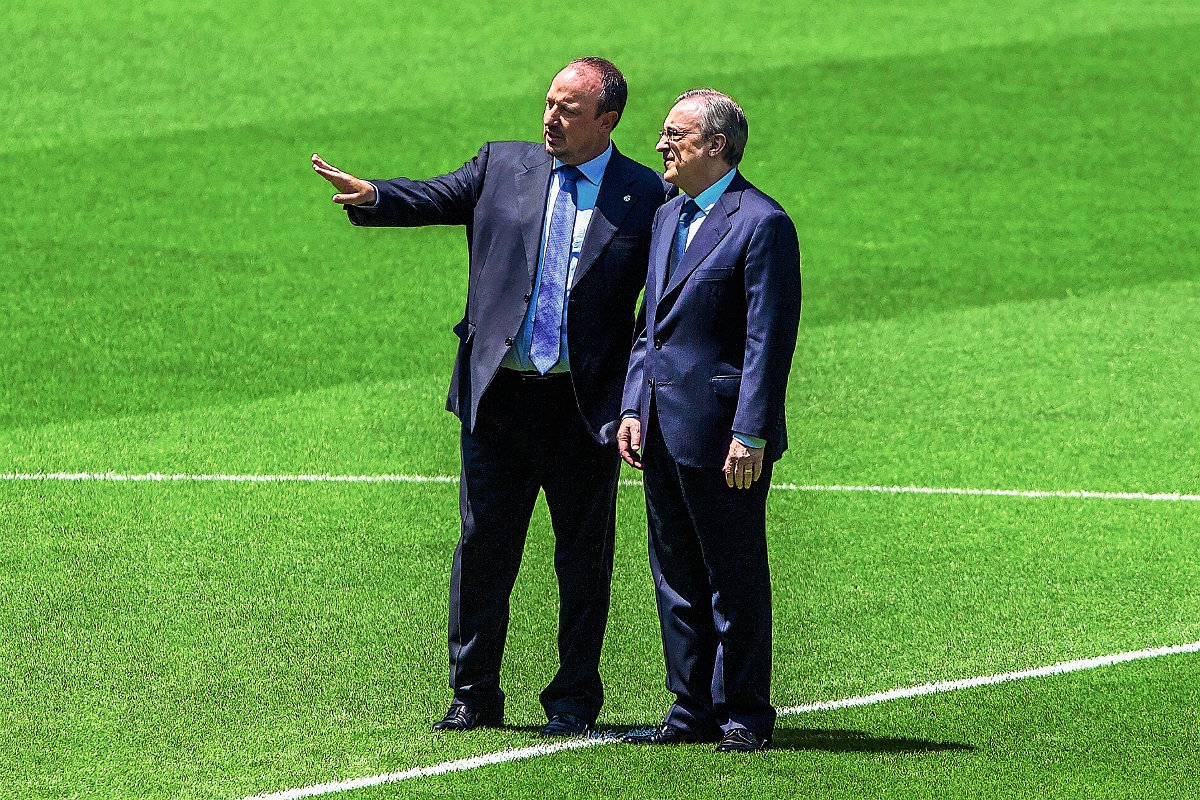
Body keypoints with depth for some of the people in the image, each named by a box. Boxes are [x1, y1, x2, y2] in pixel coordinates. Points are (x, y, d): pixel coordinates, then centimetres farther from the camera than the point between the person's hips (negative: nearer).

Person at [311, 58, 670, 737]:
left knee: (583, 558, 5)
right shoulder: (504, 166, 7)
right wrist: (372, 196, -25)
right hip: (500, 396, 2)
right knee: (483, 547, 7)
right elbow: (434, 199, -4)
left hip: (586, 404, -2)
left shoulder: (646, 197, 0)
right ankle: (474, 697, 17)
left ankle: (574, 701, 16)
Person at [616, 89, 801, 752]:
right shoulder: (668, 218, 16)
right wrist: (633, 407, 11)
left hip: (720, 431, -8)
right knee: (676, 575, 11)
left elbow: (768, 341, -14)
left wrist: (750, 435, -18)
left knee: (735, 578, -1)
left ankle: (743, 714, 6)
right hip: (663, 426, 8)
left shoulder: (761, 223, -11)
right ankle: (692, 708, 18)